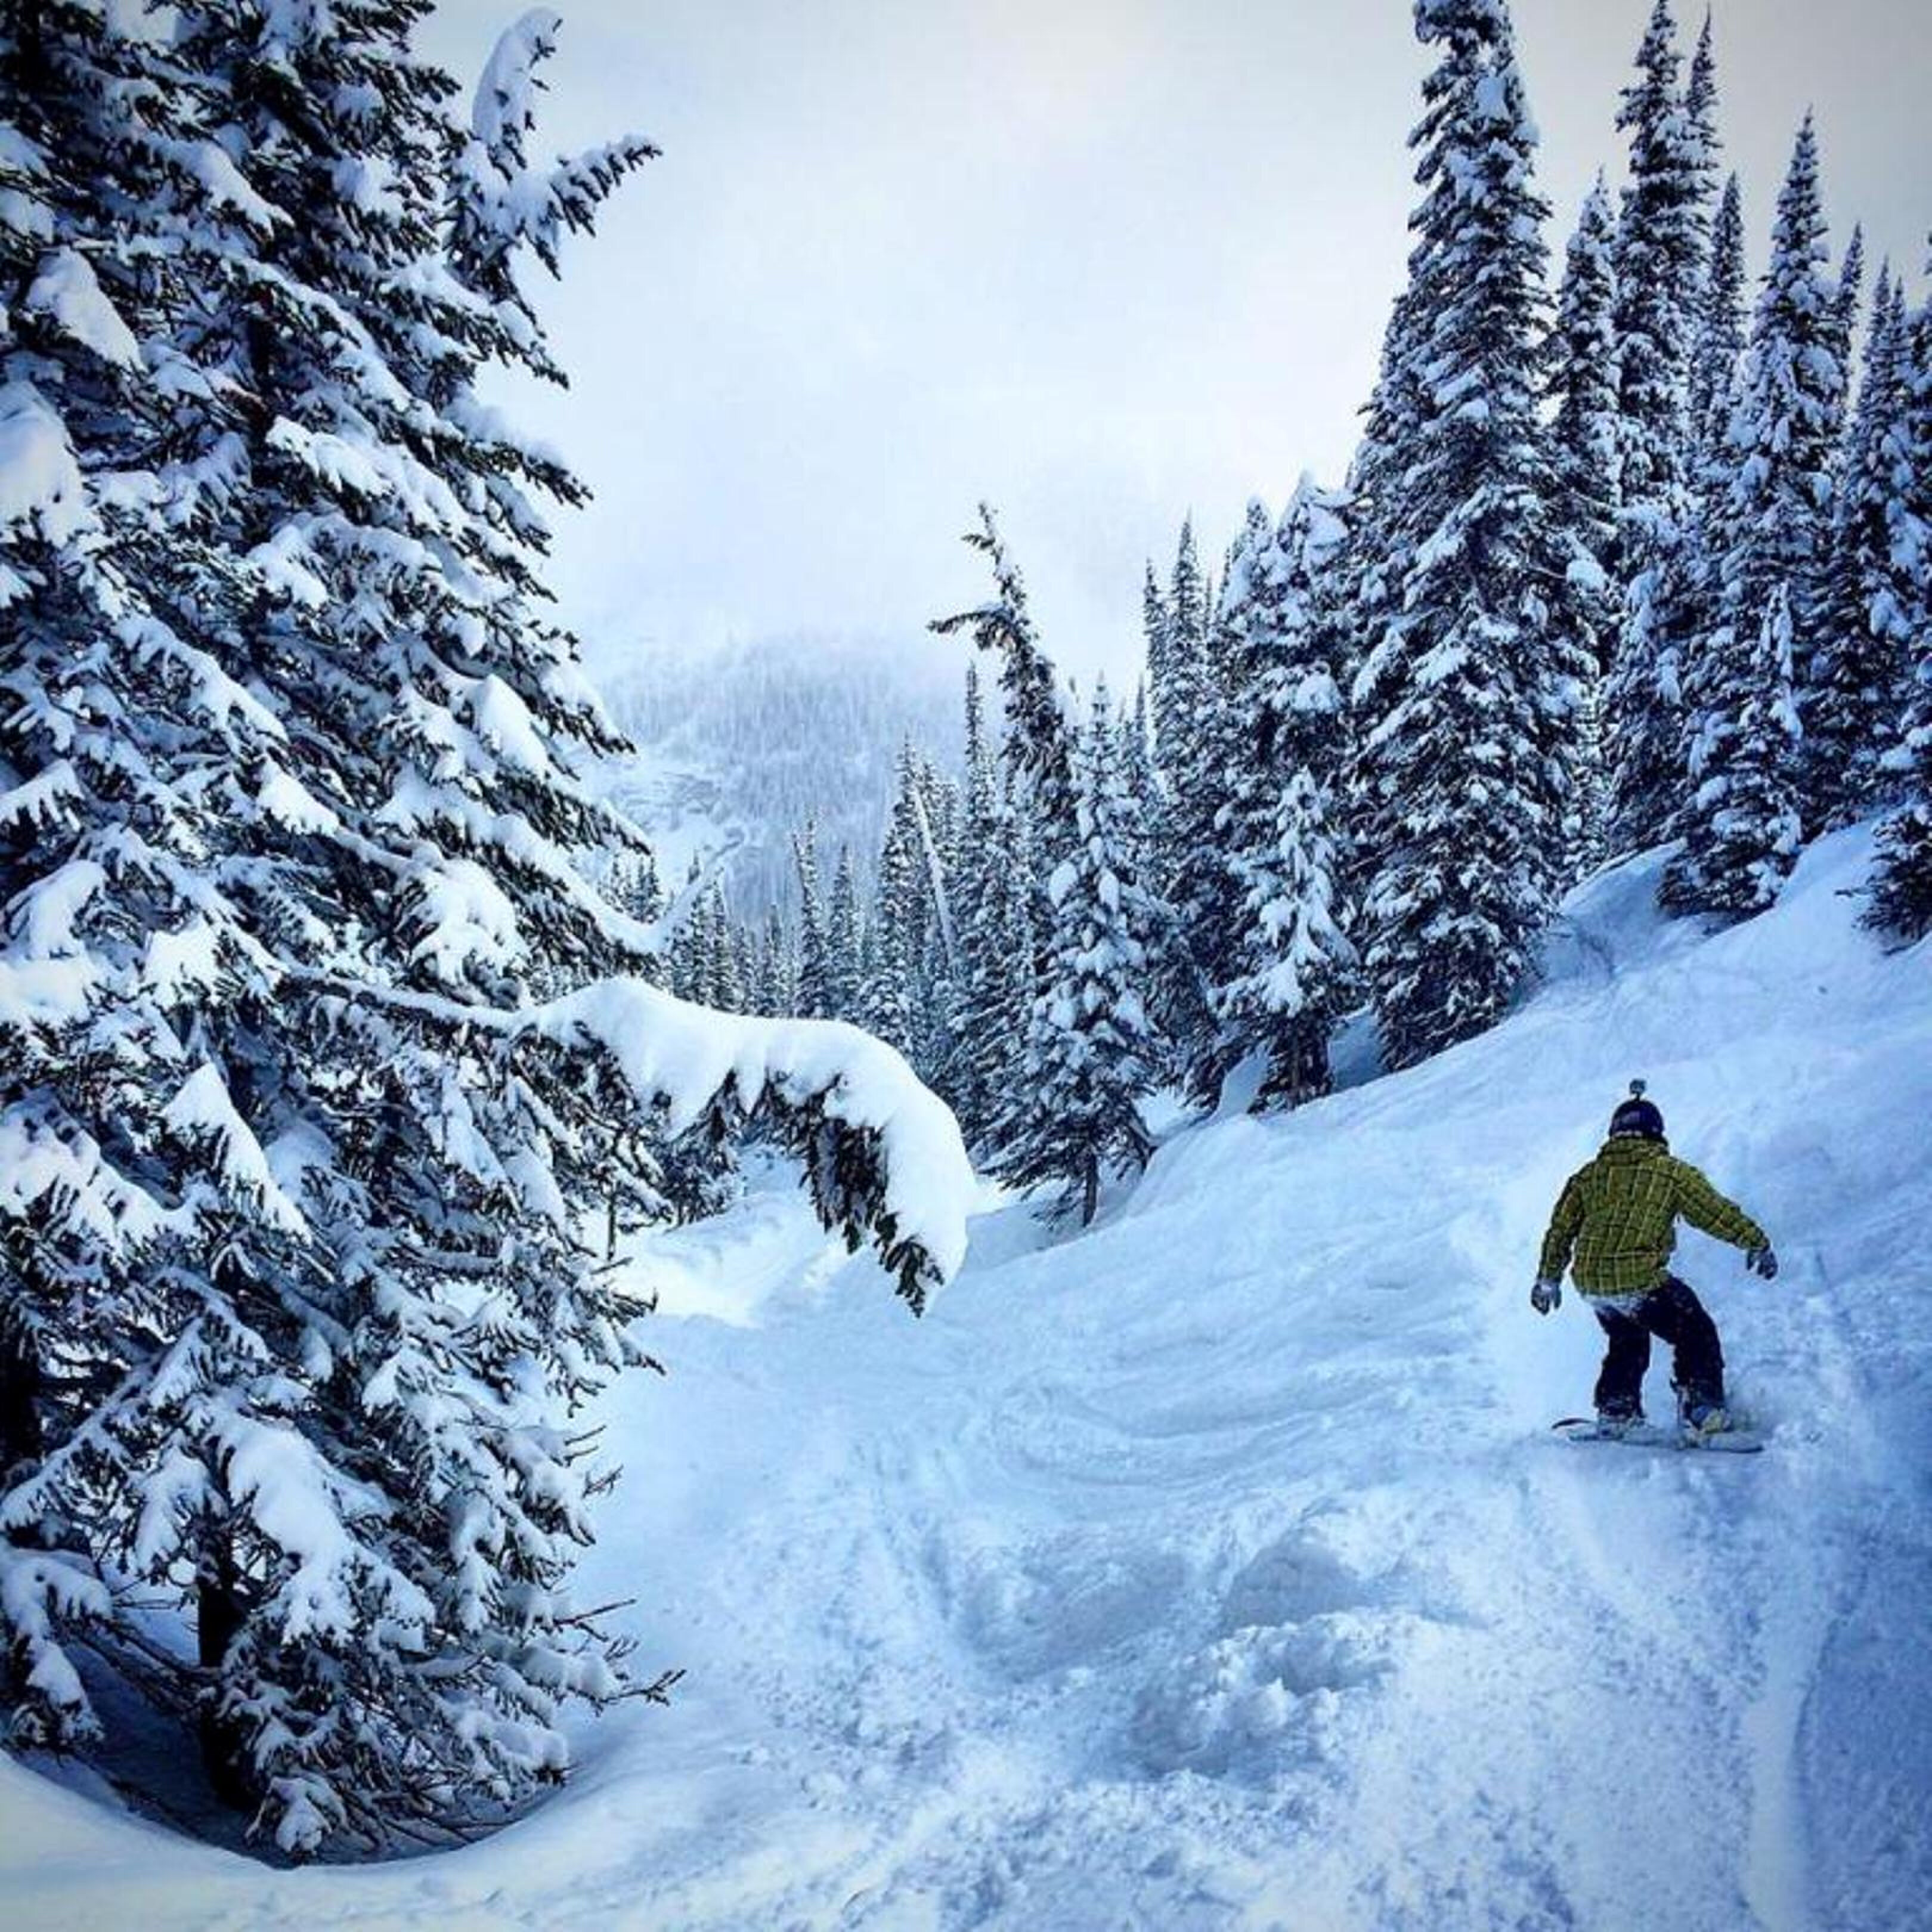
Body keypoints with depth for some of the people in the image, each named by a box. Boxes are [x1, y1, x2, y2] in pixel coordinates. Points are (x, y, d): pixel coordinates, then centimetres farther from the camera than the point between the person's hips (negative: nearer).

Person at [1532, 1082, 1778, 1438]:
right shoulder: (1671, 1171, -1)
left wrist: (1548, 1279, 26)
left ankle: (1615, 1411, 27)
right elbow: (1716, 1212, 2)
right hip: (1640, 1281, -5)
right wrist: (1757, 1243, 15)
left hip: (1590, 1285, 5)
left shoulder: (1588, 1176, 11)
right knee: (1697, 1334, 13)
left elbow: (1560, 1229, 15)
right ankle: (1700, 1409, 5)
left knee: (1627, 1342, 30)